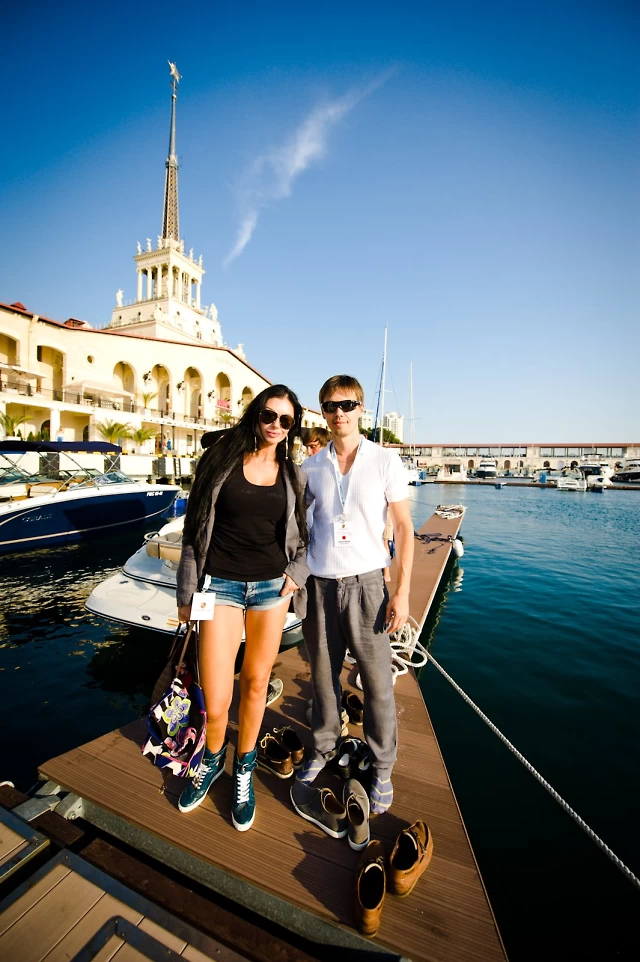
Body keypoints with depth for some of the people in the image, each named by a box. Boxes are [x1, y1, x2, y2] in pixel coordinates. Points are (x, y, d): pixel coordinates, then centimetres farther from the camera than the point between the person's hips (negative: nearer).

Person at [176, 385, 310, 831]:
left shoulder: (293, 475, 5)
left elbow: (306, 534, 13)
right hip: (222, 585, -2)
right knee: (216, 702, -1)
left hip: (272, 585, 2)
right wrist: (188, 591, 2)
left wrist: (296, 573, -2)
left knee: (256, 682, 13)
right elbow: (195, 526, 1)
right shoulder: (222, 459, -1)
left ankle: (244, 770, 41)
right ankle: (212, 760, 35)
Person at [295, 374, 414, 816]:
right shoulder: (311, 467, 5)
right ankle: (323, 750, 39)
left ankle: (382, 768, 30)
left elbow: (404, 528, -2)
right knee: (323, 676, 15)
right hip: (319, 584, 3)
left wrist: (402, 592, -7)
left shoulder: (385, 461, -3)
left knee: (378, 681, 7)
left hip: (365, 582, -2)